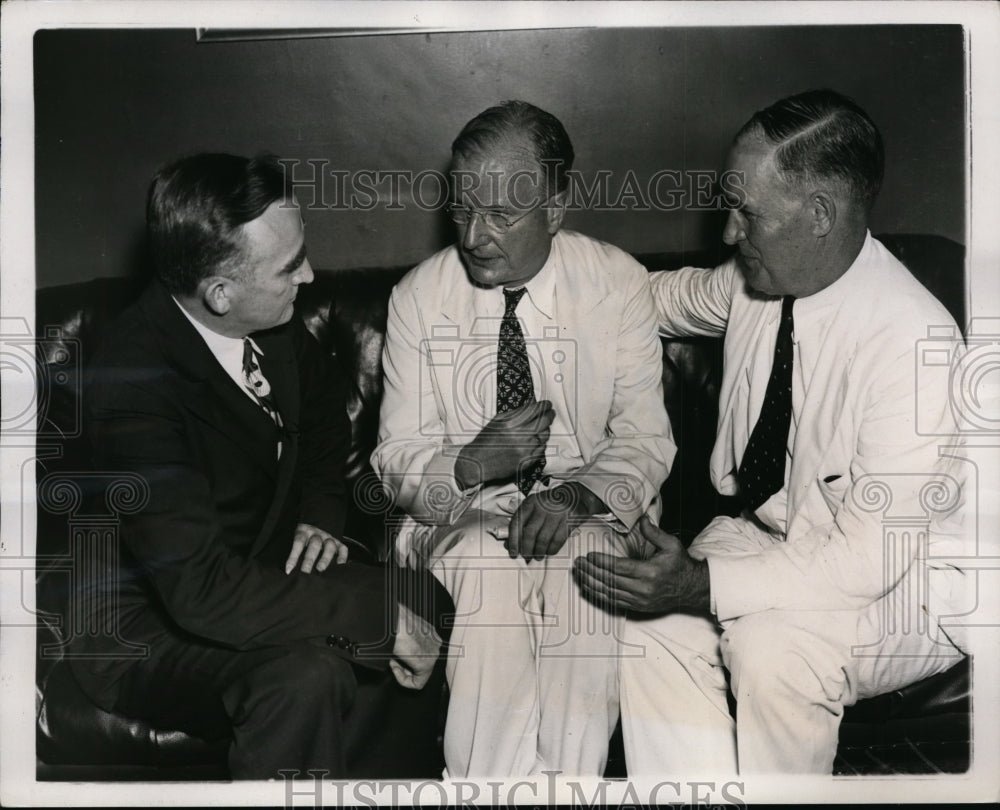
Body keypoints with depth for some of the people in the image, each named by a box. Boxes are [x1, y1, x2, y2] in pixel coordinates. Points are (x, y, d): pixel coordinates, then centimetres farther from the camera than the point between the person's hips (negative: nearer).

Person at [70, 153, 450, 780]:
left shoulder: (273, 319, -9)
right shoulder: (135, 381, -31)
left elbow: (322, 404, 15)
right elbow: (200, 590, -35)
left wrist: (322, 512, -3)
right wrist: (376, 615, -33)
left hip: (260, 565, 8)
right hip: (153, 622, -8)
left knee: (421, 603, -7)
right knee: (308, 674, -33)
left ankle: (351, 774, 11)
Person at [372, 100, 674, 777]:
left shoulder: (619, 283, -1)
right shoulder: (418, 297, -1)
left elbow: (645, 437, 0)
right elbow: (396, 461, 0)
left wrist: (576, 496, -20)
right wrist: (470, 465, -22)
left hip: (590, 517, 0)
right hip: (463, 520, 1)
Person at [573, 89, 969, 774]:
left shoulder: (913, 346, -29)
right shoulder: (757, 280, -8)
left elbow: (870, 557, -29)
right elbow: (680, 294, 19)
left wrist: (704, 584, -36)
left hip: (902, 583, -6)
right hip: (763, 530, 6)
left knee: (771, 649, -34)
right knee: (654, 628, -20)